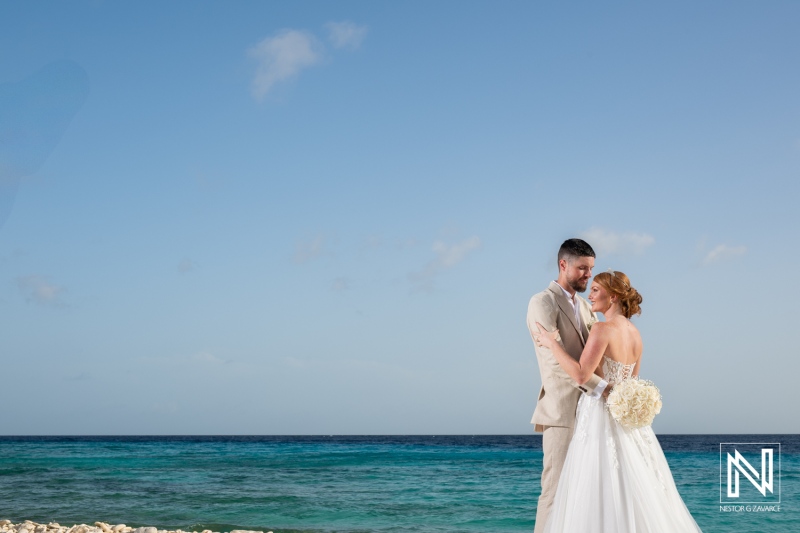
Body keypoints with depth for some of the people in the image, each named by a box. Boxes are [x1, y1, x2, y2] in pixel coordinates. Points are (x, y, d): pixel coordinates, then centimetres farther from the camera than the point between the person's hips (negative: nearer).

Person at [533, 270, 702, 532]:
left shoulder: (603, 328, -15)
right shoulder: (635, 334, 10)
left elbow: (581, 375, -22)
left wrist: (551, 343, -15)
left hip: (601, 418, -9)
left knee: (599, 496, -4)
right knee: (634, 491, 12)